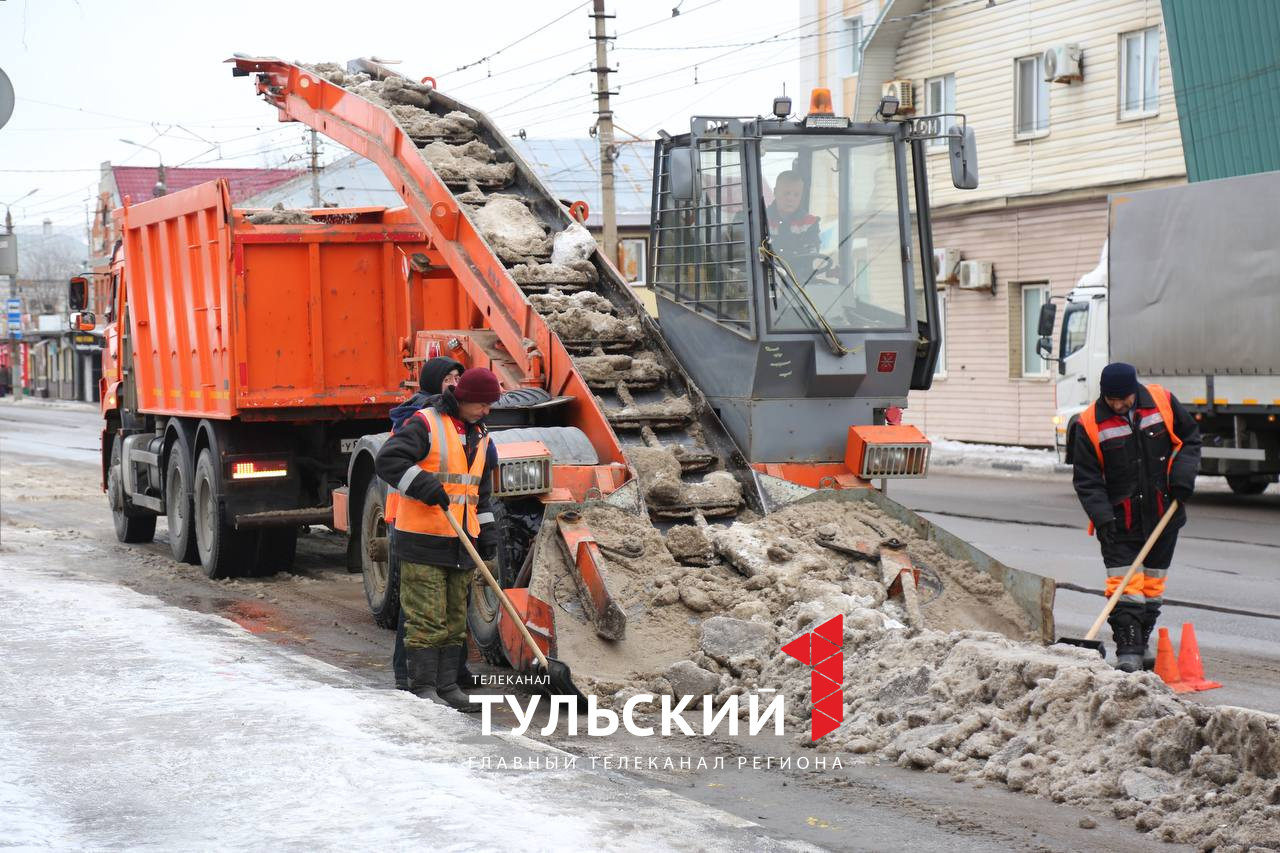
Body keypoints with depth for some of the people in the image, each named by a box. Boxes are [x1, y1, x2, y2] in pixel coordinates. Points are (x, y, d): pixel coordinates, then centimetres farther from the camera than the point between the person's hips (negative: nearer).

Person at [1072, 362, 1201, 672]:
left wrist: (1183, 474, -6)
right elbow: (1086, 479, -8)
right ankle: (1128, 651, -9)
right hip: (1118, 520, -3)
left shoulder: (1162, 401, -6)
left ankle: (1141, 644, 25)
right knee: (1125, 585, -11)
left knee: (1152, 584, 12)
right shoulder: (1091, 423, -11)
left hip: (1164, 515, 3)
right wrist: (1102, 517, -19)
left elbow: (1190, 438, 9)